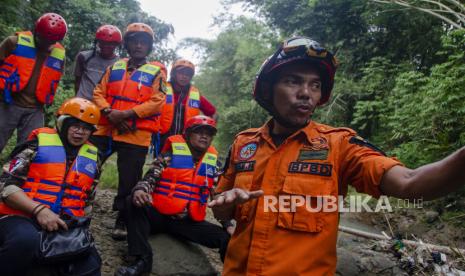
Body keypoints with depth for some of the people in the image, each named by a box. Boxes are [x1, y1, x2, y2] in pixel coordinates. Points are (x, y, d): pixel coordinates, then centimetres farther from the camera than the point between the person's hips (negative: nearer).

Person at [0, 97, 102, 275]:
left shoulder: (92, 157, 15)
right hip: (22, 217, -3)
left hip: (65, 226, 3)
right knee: (26, 240, -38)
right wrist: (39, 210, -19)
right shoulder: (39, 143, 1)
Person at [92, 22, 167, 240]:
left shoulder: (156, 72, 4)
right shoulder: (114, 67, 16)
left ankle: (122, 222, 20)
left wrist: (125, 114, -16)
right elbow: (98, 93, 11)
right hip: (104, 130, 4)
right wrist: (109, 112, -10)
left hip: (136, 135, -3)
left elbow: (156, 103, -8)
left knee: (128, 181, 4)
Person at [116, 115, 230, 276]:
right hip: (159, 215, -2)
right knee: (136, 204, -31)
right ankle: (142, 259, -27)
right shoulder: (171, 153, 0)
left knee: (225, 238, -16)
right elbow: (151, 177, -8)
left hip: (189, 222, 2)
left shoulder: (213, 161, 12)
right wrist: (140, 190, -31)